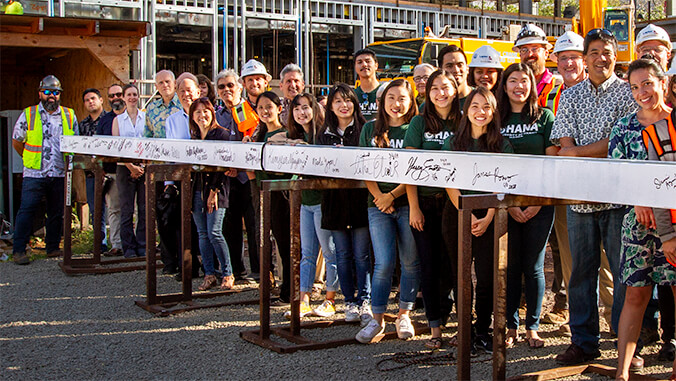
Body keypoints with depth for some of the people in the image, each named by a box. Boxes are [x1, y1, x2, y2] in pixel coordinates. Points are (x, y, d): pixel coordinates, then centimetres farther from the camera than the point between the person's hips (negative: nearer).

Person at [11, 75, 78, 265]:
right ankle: (19, 251, -2)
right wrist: (31, 159, 12)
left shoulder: (69, 116, 10)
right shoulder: (28, 115, 3)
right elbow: (17, 142, 11)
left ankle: (53, 248, 21)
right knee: (27, 211, -7)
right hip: (34, 174, -3)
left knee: (57, 213, 9)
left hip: (60, 174, 3)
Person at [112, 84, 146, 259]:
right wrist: (131, 166, -10)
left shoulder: (146, 117, 9)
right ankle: (128, 247, 6)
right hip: (125, 168, 0)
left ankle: (142, 246, 8)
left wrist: (143, 165, -8)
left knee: (144, 209, 0)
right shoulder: (118, 120, 10)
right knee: (126, 210, -1)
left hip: (145, 166, 0)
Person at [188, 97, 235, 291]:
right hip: (197, 190, 6)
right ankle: (209, 274, 13)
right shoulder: (194, 137, 15)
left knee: (214, 233, -11)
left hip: (216, 190, -6)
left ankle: (227, 274, 0)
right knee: (202, 234, 6)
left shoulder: (222, 134, -4)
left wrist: (214, 191, -14)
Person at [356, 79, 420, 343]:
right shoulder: (370, 129, 11)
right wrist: (378, 196, -5)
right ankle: (377, 319, 5)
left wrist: (392, 195, -11)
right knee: (384, 263, -4)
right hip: (378, 205, 1)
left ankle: (404, 315, 18)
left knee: (410, 262, 3)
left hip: (408, 203, -1)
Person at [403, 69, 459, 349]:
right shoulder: (420, 122, 1)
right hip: (425, 202, -1)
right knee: (429, 264, 0)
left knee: (449, 263, 3)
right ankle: (435, 328, 6)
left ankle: (441, 312, 26)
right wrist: (414, 207, -7)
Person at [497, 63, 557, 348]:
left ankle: (533, 327, 13)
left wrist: (538, 201, -9)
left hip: (539, 204, -1)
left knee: (534, 266, 3)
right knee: (511, 265, 3)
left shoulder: (545, 117, 4)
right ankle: (511, 326, 13)